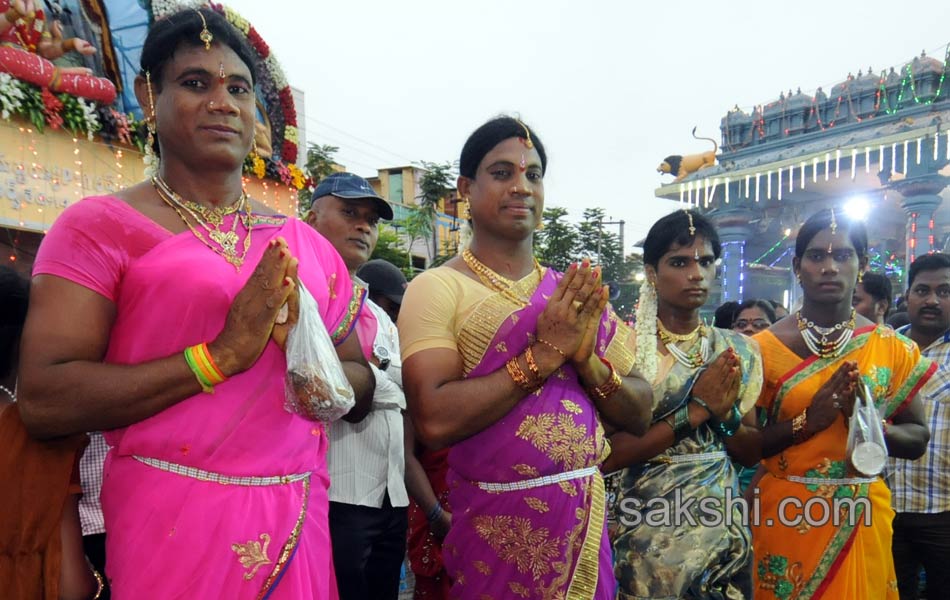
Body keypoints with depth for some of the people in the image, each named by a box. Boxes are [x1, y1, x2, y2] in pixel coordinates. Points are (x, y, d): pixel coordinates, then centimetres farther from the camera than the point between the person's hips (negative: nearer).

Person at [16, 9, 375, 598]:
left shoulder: (306, 243, 7)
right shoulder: (100, 226, -4)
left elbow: (362, 387, 11)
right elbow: (44, 402, -14)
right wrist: (220, 355, -19)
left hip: (300, 523, 4)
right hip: (171, 524, -4)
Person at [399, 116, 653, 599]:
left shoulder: (576, 294, 6)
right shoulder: (437, 288, -9)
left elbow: (639, 415, 5)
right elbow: (434, 420, -22)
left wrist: (586, 359, -14)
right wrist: (544, 355, -20)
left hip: (585, 518, 5)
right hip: (495, 523, -5)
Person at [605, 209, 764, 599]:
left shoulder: (736, 350, 2)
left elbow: (751, 454, 6)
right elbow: (606, 455, -17)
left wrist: (725, 413, -13)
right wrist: (694, 410, -19)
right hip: (645, 531, -4)